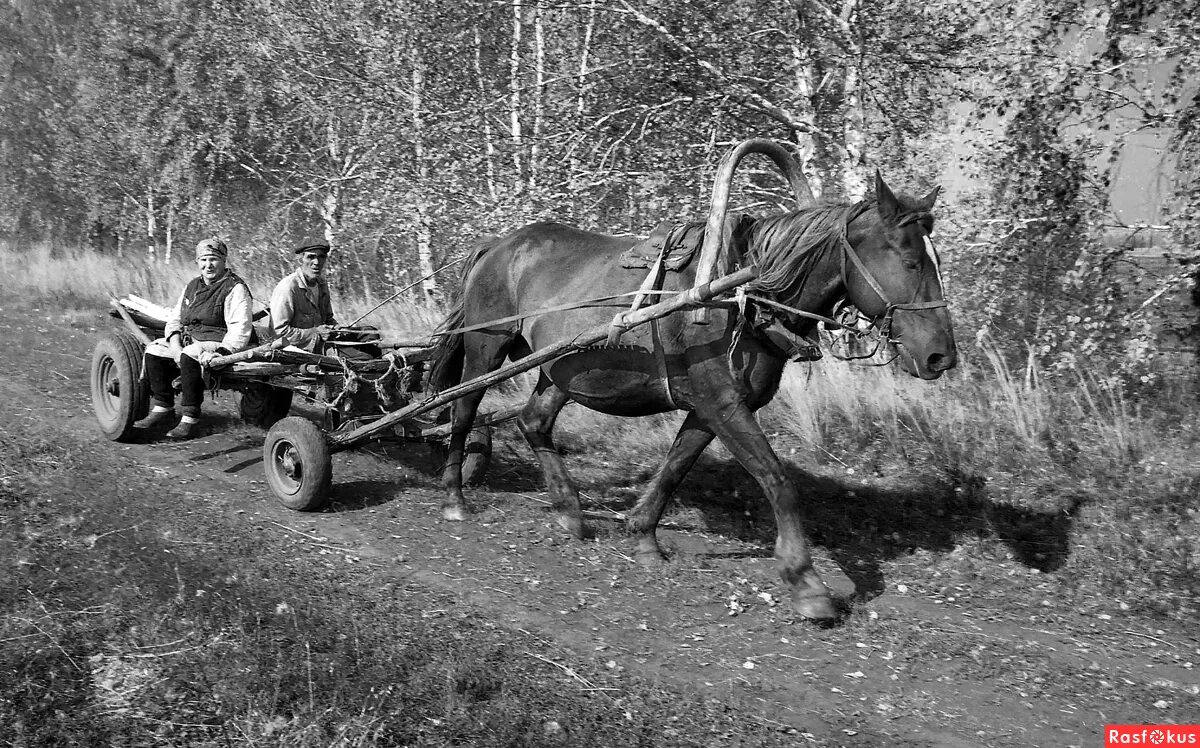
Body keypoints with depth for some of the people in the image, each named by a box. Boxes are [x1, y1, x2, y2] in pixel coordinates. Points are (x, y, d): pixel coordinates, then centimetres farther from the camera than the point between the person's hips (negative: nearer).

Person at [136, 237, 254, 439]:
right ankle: (163, 408, 1)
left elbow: (240, 328, -19)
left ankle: (191, 419, -26)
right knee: (154, 351, -9)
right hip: (188, 339, 8)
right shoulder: (192, 286, 16)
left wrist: (220, 353, -32)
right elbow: (175, 319, 14)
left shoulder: (235, 288, -9)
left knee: (189, 356, -34)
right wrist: (175, 346, -6)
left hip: (220, 344, -8)